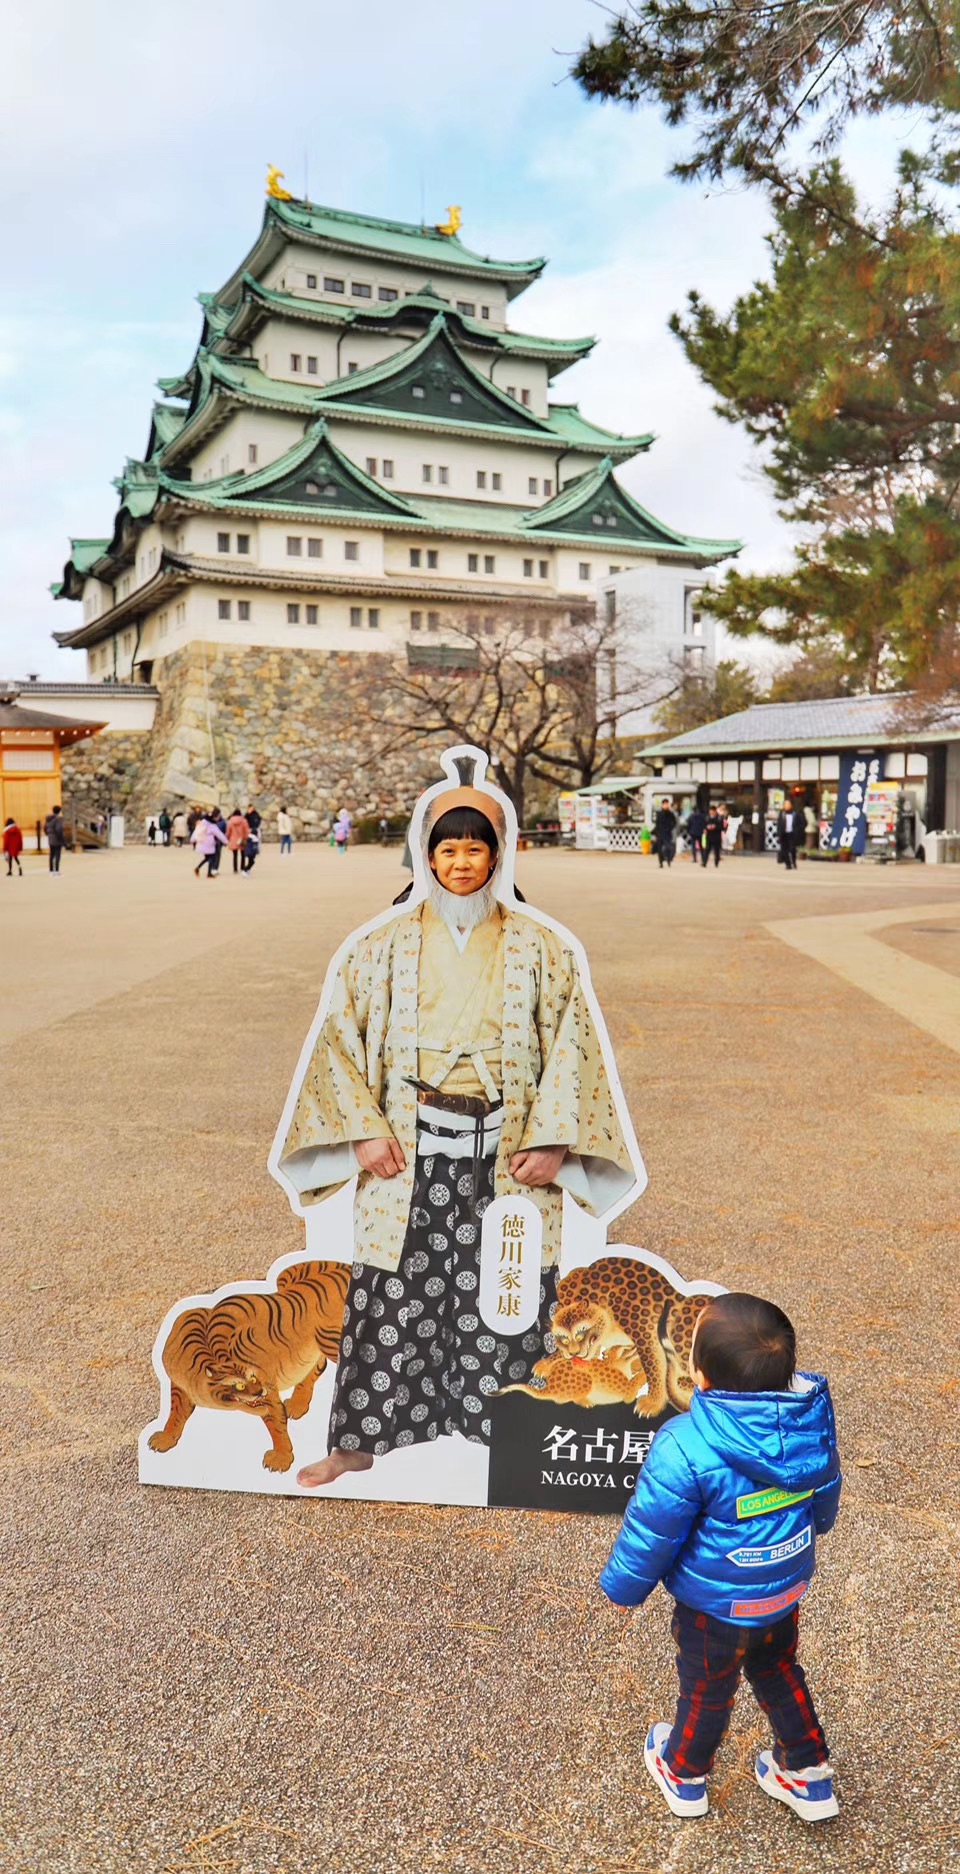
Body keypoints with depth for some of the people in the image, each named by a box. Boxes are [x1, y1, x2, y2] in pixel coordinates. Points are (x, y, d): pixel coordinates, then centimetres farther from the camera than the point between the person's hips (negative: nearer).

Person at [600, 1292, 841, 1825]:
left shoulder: (685, 1449, -38)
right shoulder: (812, 1420, -21)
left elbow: (650, 1534, -22)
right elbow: (825, 1495, 0)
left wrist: (622, 1585, -3)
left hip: (717, 1604, -4)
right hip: (788, 1586, 4)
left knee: (706, 1690, 22)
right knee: (777, 1670, 31)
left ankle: (683, 1776, 49)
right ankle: (809, 1775, 47)